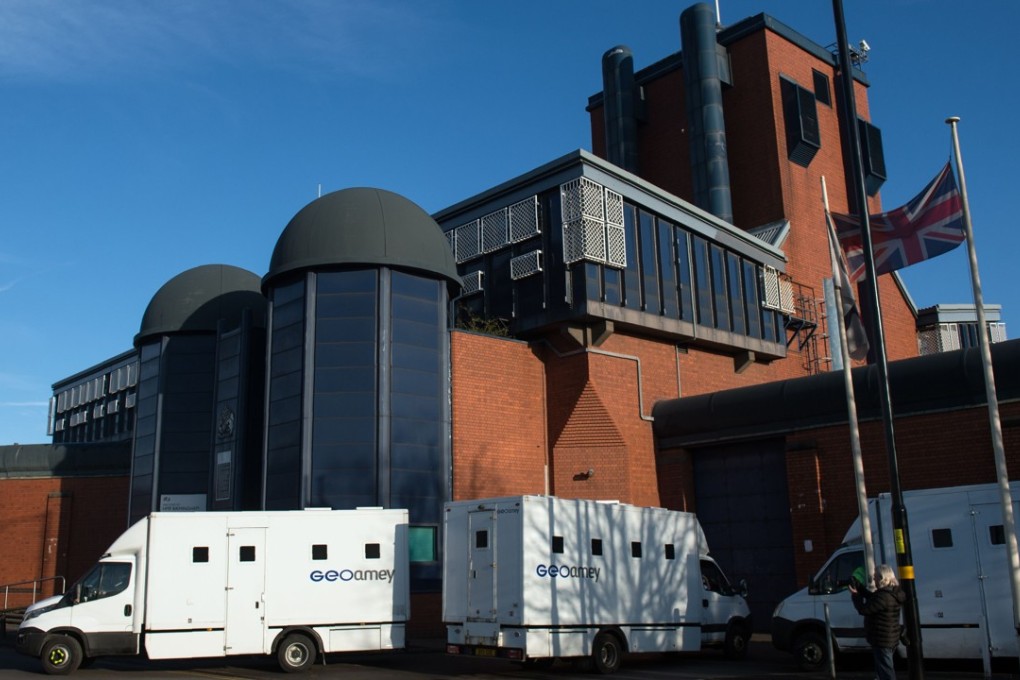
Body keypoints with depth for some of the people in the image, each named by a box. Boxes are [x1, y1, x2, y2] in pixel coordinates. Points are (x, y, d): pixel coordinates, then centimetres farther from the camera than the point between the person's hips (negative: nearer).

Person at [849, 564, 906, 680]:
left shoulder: (884, 596, -27)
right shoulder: (891, 593, 7)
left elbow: (864, 609, -24)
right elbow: (872, 597, 19)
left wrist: (855, 595, -9)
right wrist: (859, 587, 12)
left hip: (882, 640, -10)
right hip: (889, 639, 10)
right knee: (884, 669, 23)